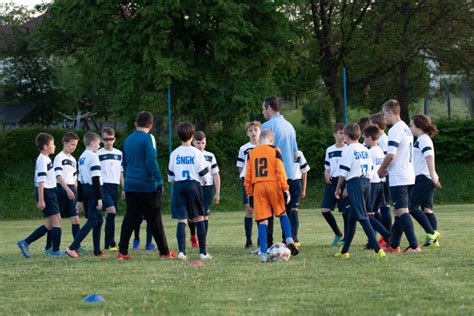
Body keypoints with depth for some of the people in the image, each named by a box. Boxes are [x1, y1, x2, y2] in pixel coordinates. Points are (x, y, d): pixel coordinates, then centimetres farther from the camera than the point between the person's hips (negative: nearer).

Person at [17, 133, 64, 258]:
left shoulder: (45, 159, 17)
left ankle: (25, 243, 9)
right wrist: (41, 200, -23)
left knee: (49, 225, 9)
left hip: (49, 192, 10)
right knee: (56, 220, -7)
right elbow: (41, 181, -19)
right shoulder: (43, 160, -14)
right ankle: (56, 251, -4)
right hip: (45, 192, -10)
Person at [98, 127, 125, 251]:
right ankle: (111, 243, -17)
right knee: (111, 211, -20)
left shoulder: (119, 154, 14)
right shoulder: (98, 154, -1)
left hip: (114, 186, 5)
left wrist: (123, 189, 15)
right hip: (103, 185, -5)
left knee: (111, 215, 5)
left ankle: (107, 244, 11)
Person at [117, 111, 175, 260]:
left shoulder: (128, 140, 11)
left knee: (129, 219, 6)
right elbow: (151, 160, -16)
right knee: (155, 220, 1)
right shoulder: (148, 138, -9)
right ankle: (164, 252, 7)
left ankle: (122, 252, 0)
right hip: (147, 186, -5)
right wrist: (159, 181, -13)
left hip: (130, 186, 5)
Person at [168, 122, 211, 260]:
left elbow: (170, 175, 10)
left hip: (179, 186, 2)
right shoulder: (197, 152, -5)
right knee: (199, 218, 7)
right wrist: (204, 180, 22)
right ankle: (203, 252, 6)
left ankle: (181, 251, -14)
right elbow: (203, 173, -1)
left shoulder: (174, 153, 3)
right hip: (194, 185, -2)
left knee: (181, 219, -1)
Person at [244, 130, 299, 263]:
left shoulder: (251, 153, 13)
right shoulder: (274, 151, 3)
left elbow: (248, 176, 13)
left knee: (262, 221, 1)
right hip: (273, 185, -2)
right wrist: (285, 189, -4)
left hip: (257, 187, 2)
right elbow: (280, 172, -5)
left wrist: (249, 193, 18)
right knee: (282, 213, 17)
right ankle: (289, 240, -1)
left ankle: (263, 253, -5)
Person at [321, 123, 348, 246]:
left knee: (345, 212, -2)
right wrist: (326, 175, -3)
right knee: (325, 210, -4)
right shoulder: (329, 150, 11)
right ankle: (337, 234, 14)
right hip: (331, 183, 5)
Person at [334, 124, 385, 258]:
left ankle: (377, 248, -24)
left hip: (354, 182, -8)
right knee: (352, 218, 15)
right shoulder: (365, 150, 15)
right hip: (367, 182, 8)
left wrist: (338, 188, 3)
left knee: (362, 217, -12)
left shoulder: (348, 150, -7)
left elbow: (343, 172, -8)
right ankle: (344, 251, 20)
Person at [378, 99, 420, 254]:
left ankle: (414, 245, -17)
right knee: (399, 211, 15)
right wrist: (388, 169, 17)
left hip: (398, 178, -10)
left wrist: (381, 170, -5)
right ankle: (394, 245, 22)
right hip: (408, 176, 10)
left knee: (402, 211, -11)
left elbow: (391, 155, -22)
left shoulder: (395, 130, -15)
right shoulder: (406, 129, 15)